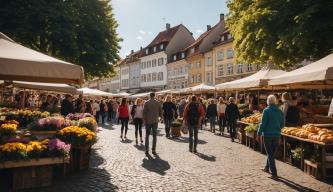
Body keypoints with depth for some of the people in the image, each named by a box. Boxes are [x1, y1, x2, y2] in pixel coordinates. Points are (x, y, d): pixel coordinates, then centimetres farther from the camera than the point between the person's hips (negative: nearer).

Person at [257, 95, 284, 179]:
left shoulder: (266, 111, -12)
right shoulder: (280, 112, 4)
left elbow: (263, 124, -14)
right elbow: (282, 124, 10)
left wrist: (259, 134, -5)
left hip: (267, 135, -5)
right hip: (277, 135, 6)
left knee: (270, 154, 1)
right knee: (272, 153, 20)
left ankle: (274, 174, 1)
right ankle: (267, 168, 38)